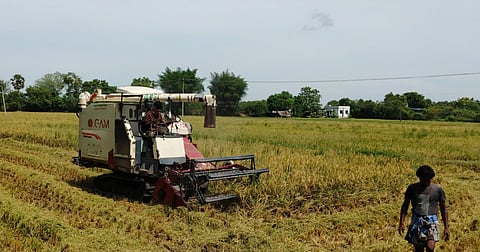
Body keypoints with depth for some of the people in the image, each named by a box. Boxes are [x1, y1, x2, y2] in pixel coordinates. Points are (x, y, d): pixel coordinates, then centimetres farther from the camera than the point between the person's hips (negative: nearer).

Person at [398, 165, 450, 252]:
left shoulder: (438, 189, 1)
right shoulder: (412, 188, 1)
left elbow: (443, 209, 8)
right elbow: (405, 206, 6)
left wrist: (446, 227, 6)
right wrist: (401, 223, -3)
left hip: (432, 221, -1)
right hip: (417, 221, 1)